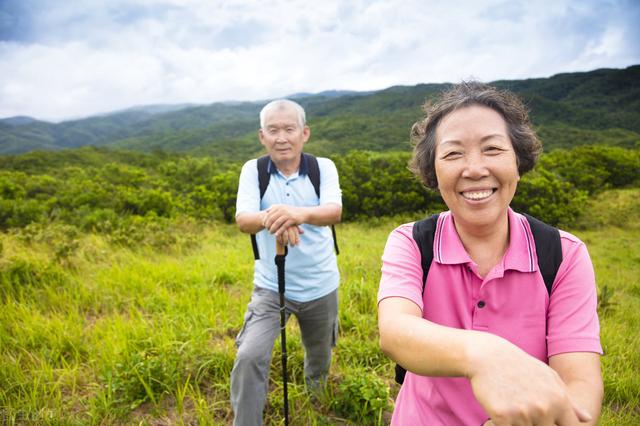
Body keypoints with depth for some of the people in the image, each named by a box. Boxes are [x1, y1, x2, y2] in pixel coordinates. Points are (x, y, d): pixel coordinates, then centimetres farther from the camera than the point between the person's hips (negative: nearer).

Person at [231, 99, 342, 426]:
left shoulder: (323, 167, -10)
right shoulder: (253, 170, -10)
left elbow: (334, 212, -28)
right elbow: (243, 220, -24)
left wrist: (299, 213, -51)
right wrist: (269, 218, -47)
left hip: (320, 287, 1)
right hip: (270, 287, -1)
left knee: (319, 359, 22)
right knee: (249, 357, -18)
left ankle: (316, 398, 57)